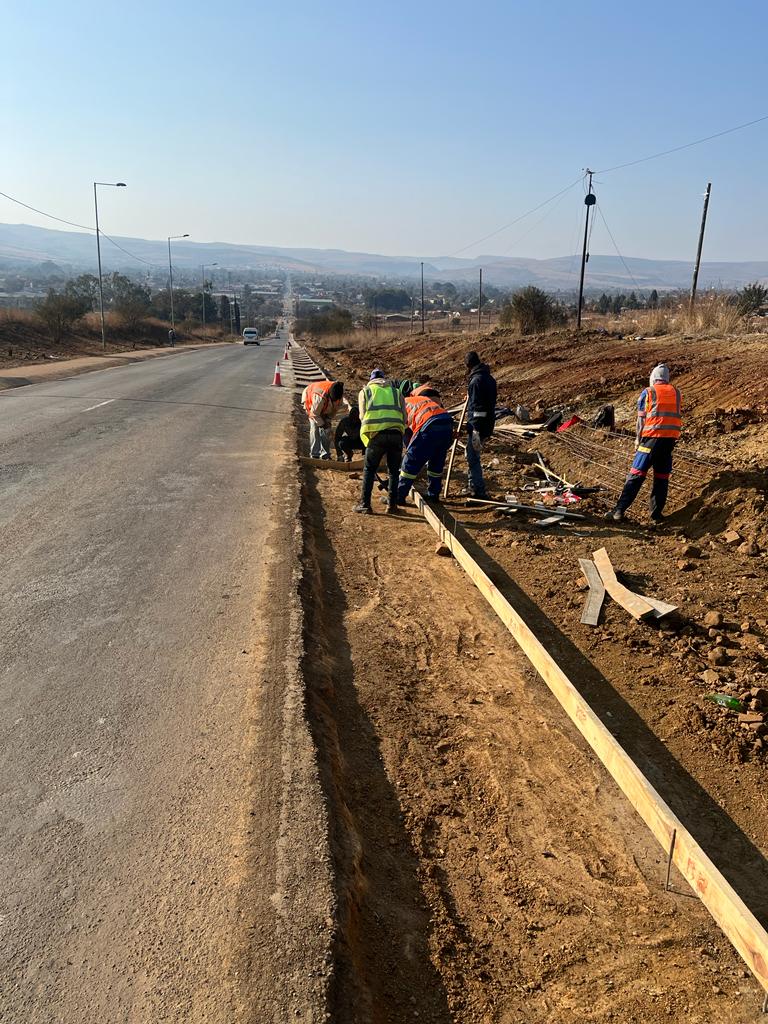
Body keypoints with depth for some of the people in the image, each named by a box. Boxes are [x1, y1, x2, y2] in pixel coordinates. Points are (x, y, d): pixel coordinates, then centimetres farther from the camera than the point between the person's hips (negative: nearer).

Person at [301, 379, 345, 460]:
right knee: (315, 428, -15)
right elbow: (314, 413, -31)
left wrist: (328, 420, -11)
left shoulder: (340, 395, -26)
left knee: (327, 429, -2)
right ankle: (314, 454, -12)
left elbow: (336, 408, -7)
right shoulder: (320, 397, -44)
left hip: (325, 407, 6)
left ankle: (325, 454, 2)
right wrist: (321, 424, -20)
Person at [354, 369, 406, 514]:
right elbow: (404, 418, 16)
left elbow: (363, 416, 13)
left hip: (376, 434, -1)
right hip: (396, 434, 2)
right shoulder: (396, 392, 25)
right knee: (394, 471, 16)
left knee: (369, 470, 11)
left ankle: (365, 504, 8)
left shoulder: (365, 391, 21)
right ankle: (392, 505, 15)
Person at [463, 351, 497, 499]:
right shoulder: (489, 378, 14)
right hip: (487, 424, 10)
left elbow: (478, 408, -22)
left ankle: (479, 491, -1)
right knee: (471, 457, 19)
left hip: (478, 426, -10)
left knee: (473, 459, -3)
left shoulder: (477, 380, -17)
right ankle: (472, 486, 28)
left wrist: (476, 431, -23)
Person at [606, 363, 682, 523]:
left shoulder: (648, 392, 1)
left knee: (636, 475, -2)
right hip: (671, 438, 3)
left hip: (652, 437, -3)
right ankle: (657, 514, 13)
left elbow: (641, 419, 2)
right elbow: (675, 414, 12)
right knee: (662, 477, 12)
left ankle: (619, 510, -5)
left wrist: (638, 439, 10)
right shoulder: (675, 392, 11)